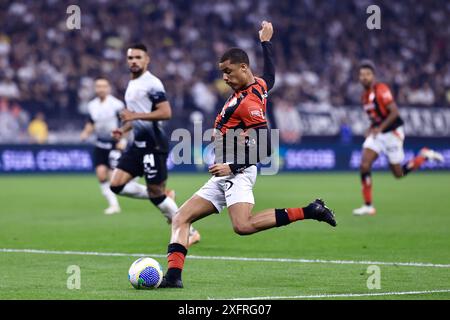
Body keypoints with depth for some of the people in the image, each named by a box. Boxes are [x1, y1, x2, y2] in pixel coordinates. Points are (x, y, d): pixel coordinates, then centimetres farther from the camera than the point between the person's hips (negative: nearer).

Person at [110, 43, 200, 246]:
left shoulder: (152, 83, -12)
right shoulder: (132, 84, 17)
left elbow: (166, 113, -22)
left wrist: (135, 115, -22)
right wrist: (123, 129, 13)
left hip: (153, 144, -9)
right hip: (138, 144, 9)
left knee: (156, 194, -5)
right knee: (116, 185, -2)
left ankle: (190, 233, 8)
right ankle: (163, 199, 13)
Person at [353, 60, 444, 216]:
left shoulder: (381, 89, -17)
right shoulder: (365, 95, 9)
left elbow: (394, 112, -22)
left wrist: (380, 127, -28)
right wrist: (371, 128, 4)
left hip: (392, 133, -7)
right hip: (377, 133, 7)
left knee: (399, 173, 3)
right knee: (364, 165, -11)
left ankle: (424, 156, 26)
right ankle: (368, 206, -4)